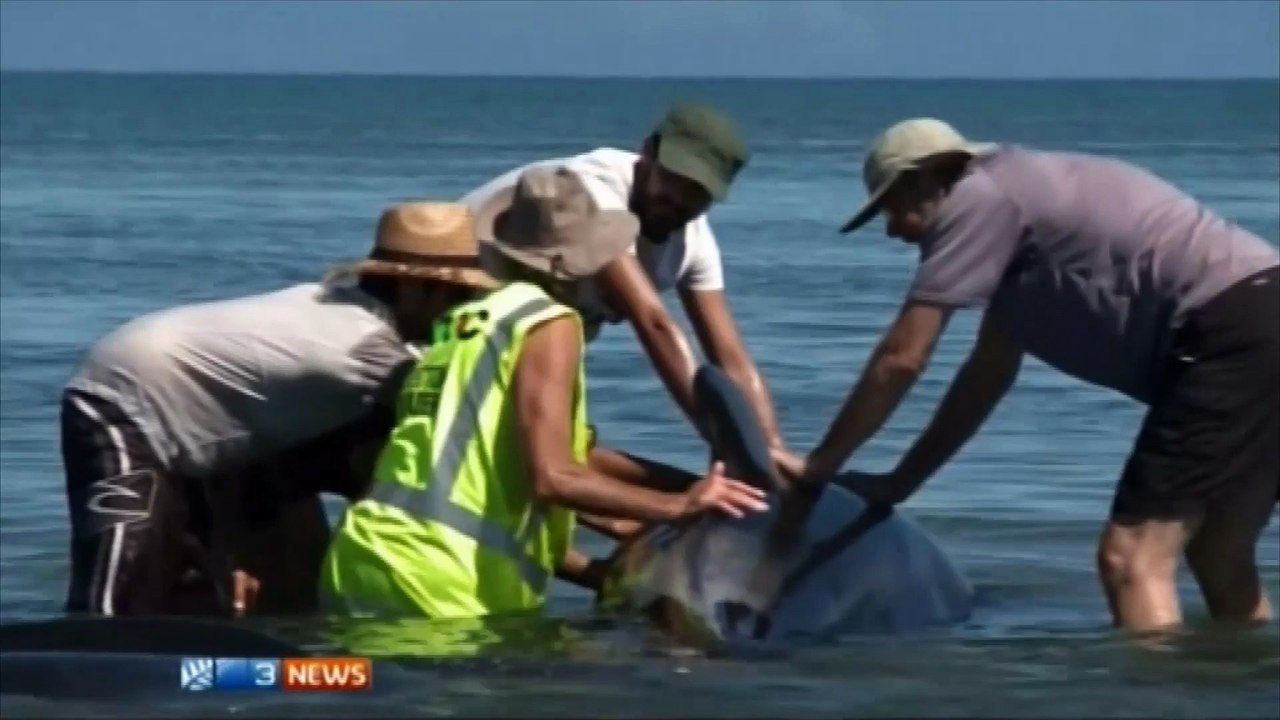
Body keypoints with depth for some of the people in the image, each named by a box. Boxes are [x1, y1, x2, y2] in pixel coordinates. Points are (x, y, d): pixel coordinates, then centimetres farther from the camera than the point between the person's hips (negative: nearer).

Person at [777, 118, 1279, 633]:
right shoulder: (1014, 203, 25)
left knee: (1131, 559, -13)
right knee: (1219, 563, 20)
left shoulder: (978, 198, -3)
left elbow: (902, 358, -3)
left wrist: (821, 465, 6)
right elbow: (989, 373, 29)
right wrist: (897, 484, 30)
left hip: (1232, 334, -10)